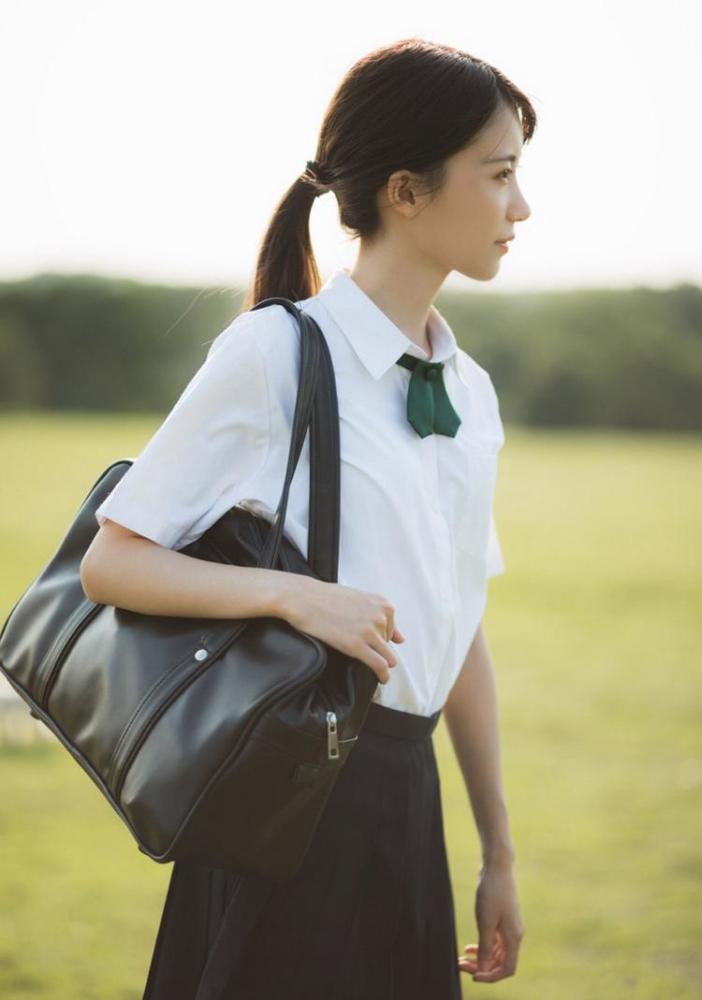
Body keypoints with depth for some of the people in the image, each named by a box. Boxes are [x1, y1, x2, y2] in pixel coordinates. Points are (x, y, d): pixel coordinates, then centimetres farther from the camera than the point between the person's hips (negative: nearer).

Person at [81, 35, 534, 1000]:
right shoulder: (276, 354, -9)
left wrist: (499, 854, 16)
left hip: (405, 790, 7)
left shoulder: (469, 393, 11)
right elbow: (109, 564, -8)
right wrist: (292, 593, -23)